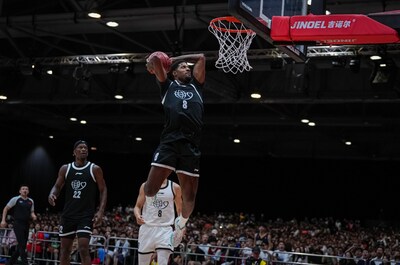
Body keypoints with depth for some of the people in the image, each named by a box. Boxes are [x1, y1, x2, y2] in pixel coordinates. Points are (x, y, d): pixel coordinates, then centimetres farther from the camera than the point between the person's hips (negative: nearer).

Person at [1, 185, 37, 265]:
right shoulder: (15, 199, -2)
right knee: (22, 245, -11)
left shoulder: (31, 201, 12)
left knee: (21, 246, 9)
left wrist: (33, 216, -3)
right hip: (18, 224, -6)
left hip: (26, 225, 6)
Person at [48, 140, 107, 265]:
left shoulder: (95, 169, -1)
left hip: (86, 215, -4)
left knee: (83, 249, -13)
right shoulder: (65, 168, 7)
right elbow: (57, 186, 10)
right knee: (65, 249, 8)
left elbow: (103, 191, 0)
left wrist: (100, 211, -12)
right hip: (68, 214, 4)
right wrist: (52, 194, -15)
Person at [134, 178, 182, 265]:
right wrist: (137, 216, -15)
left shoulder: (175, 187, 4)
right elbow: (138, 206, 8)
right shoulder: (145, 186, 5)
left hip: (165, 229, -1)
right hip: (147, 227, 1)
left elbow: (179, 209, 13)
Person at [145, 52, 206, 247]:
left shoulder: (196, 86, 25)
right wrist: (151, 63, 26)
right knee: (150, 190, -12)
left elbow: (201, 57, 23)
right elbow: (154, 59, 5)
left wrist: (175, 58, 27)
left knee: (189, 198, 4)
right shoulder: (168, 85, 17)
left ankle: (181, 222, 34)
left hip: (192, 146, 3)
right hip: (169, 142, -2)